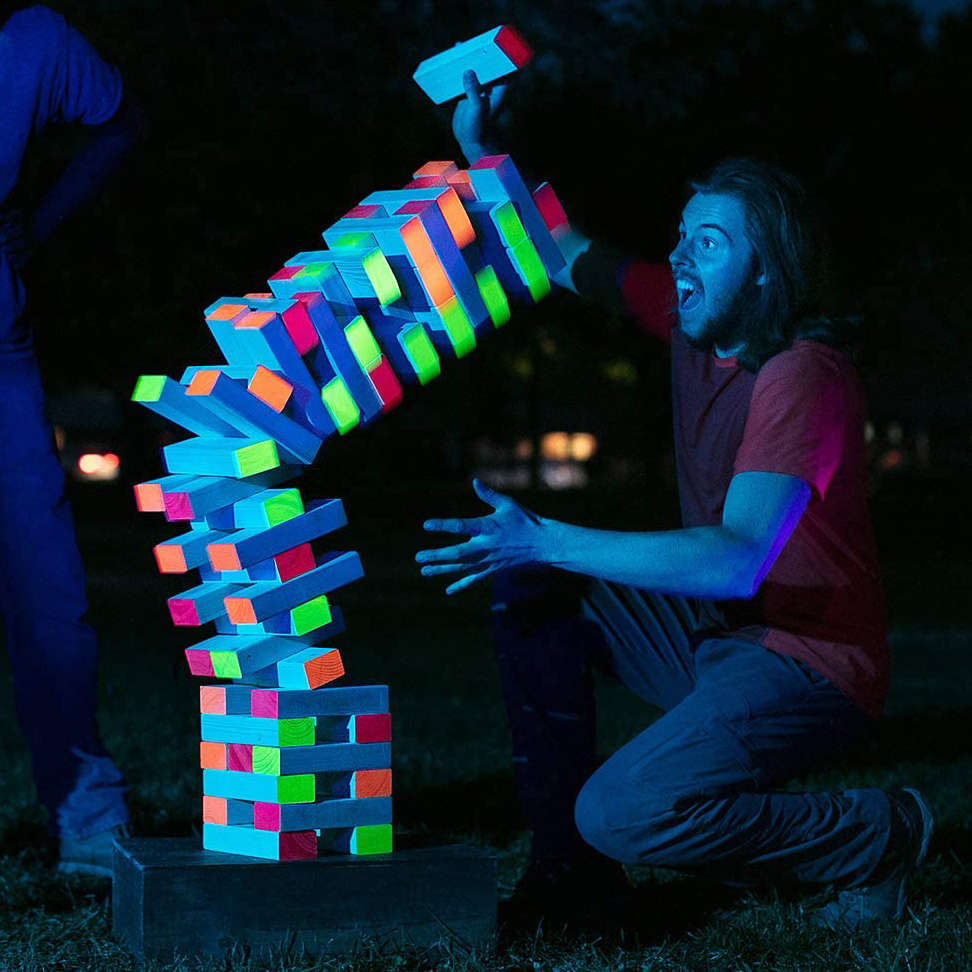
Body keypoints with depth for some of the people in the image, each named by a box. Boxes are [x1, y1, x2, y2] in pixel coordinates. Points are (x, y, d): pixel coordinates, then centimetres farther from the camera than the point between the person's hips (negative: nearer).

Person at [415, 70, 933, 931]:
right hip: (712, 633, 9)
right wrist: (481, 150, 0)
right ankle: (566, 864, 5)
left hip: (808, 662, -9)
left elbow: (739, 560, -34)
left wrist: (550, 542, -38)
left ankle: (874, 838, -2)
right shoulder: (694, 323, 3)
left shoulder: (803, 374, -23)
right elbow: (564, 255, 14)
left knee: (623, 814, -25)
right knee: (531, 585, 0)